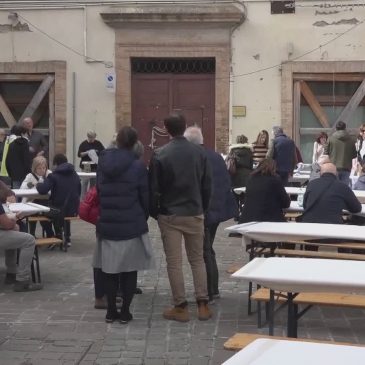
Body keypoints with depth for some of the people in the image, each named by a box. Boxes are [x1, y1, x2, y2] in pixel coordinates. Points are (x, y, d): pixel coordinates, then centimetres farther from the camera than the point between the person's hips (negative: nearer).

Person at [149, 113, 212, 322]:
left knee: (174, 262, 3)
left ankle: (181, 307, 6)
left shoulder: (160, 155, -9)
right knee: (198, 259, 12)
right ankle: (203, 305, 11)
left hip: (169, 215, -3)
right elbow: (207, 186, 3)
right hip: (195, 214, 3)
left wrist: (154, 213, 8)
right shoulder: (200, 153, -2)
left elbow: (154, 189, -6)